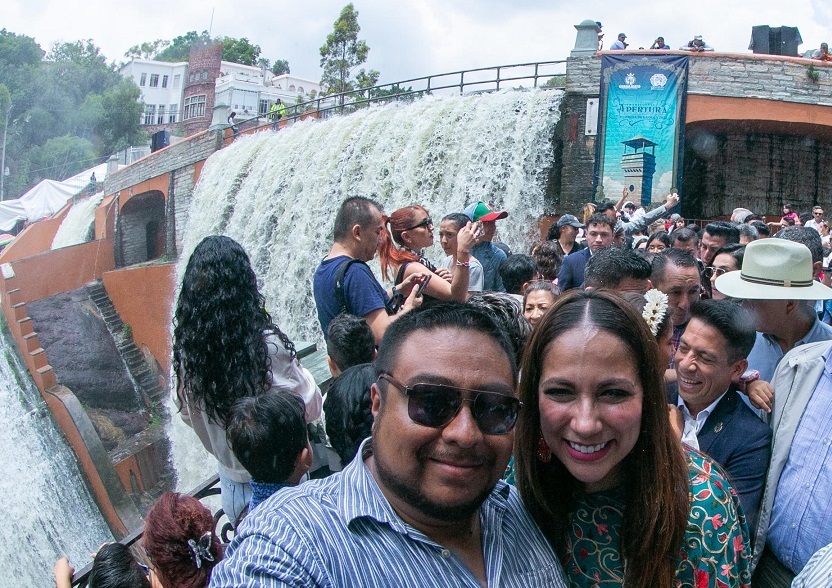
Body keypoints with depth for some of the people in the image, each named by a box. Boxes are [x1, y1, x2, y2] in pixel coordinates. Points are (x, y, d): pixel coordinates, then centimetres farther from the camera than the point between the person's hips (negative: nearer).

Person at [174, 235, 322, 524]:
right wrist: (299, 370, 0)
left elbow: (188, 415, 5)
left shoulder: (186, 346, -11)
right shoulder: (266, 345, -26)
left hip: (230, 479, 5)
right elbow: (311, 408, -15)